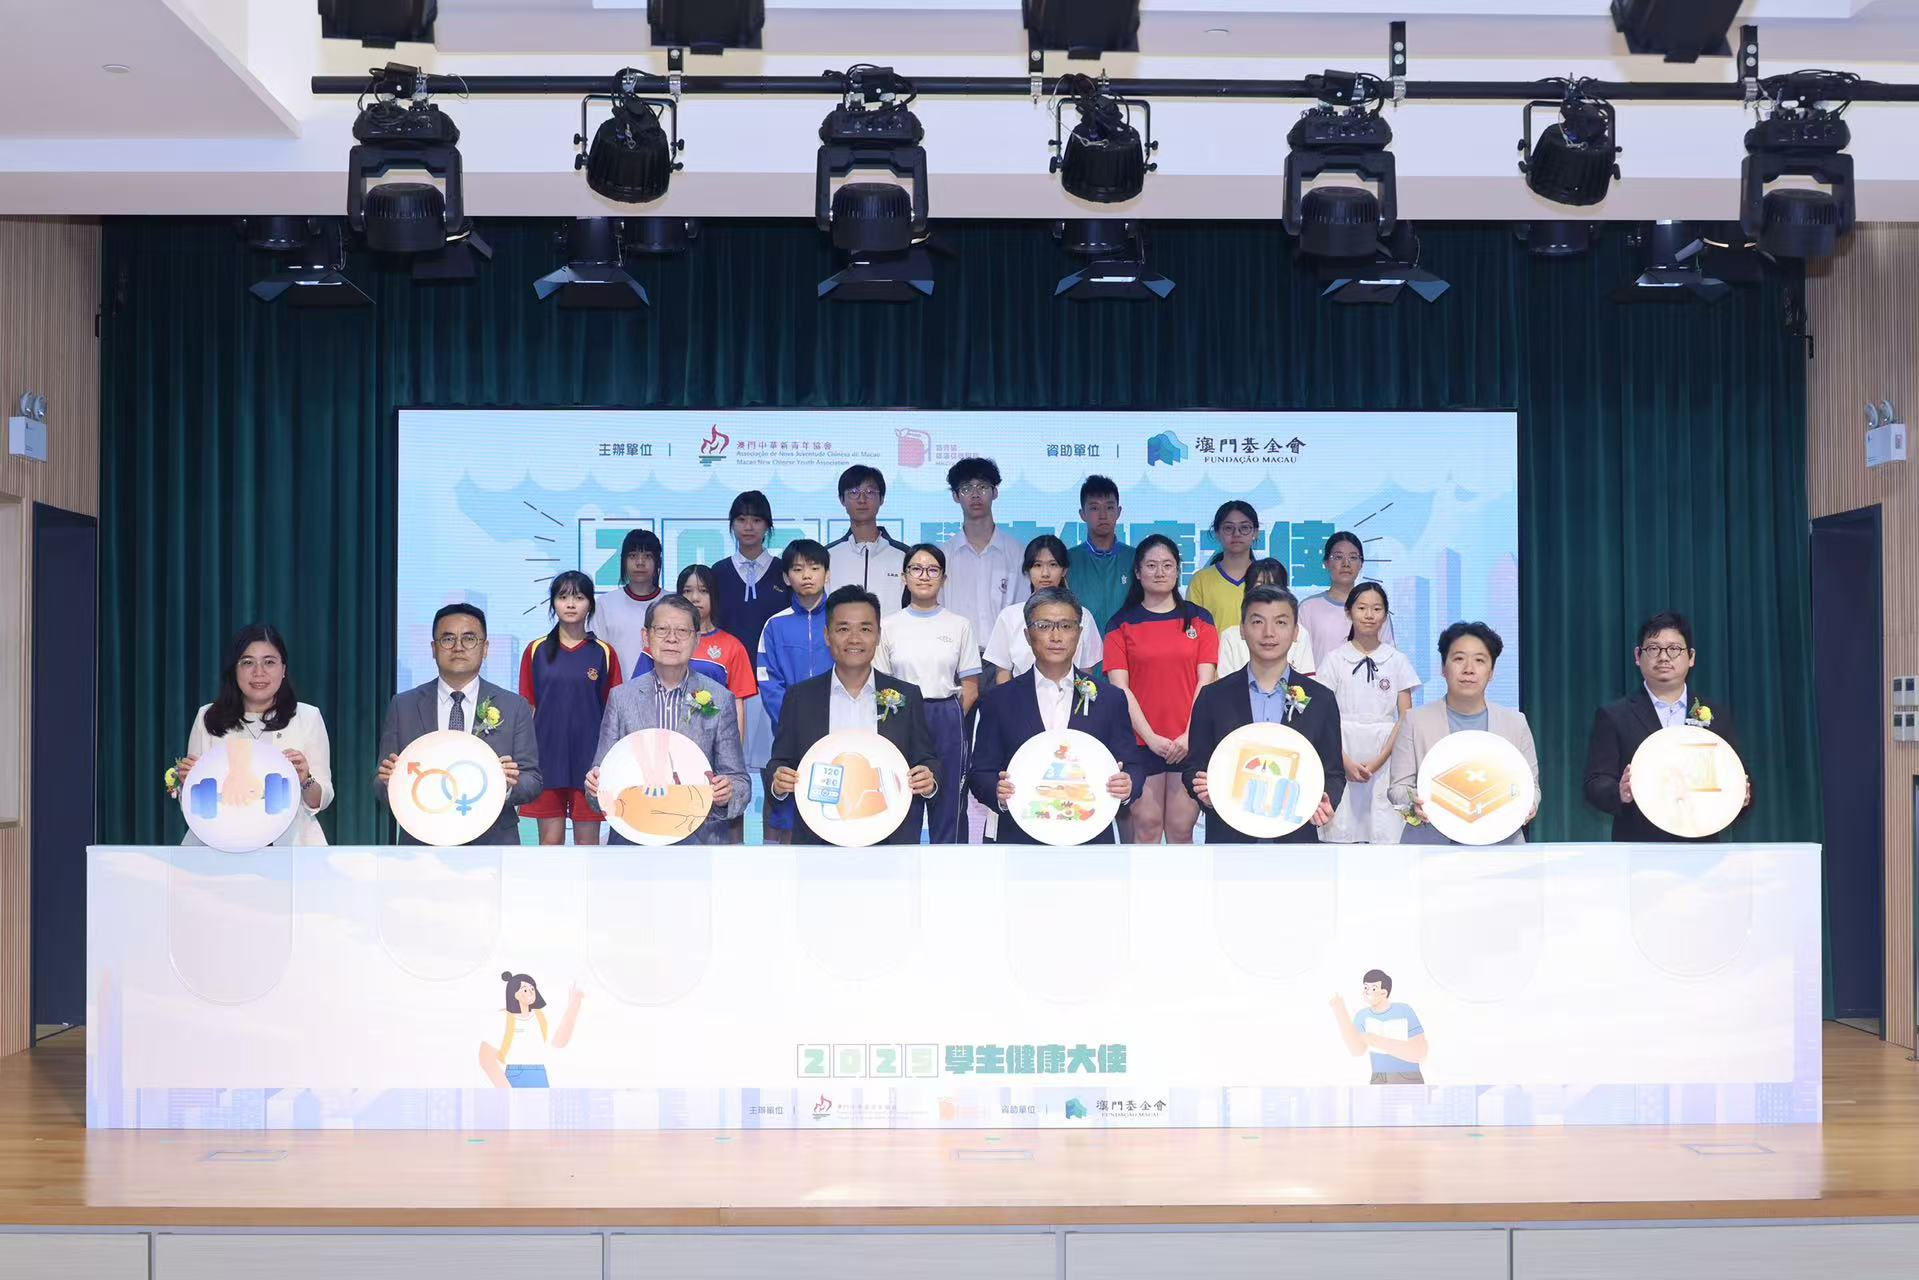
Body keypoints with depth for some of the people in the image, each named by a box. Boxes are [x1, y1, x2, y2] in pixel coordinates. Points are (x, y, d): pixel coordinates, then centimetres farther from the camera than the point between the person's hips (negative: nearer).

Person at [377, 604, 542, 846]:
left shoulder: (513, 707, 3)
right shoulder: (403, 707, 5)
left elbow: (533, 781, 0)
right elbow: (383, 790, 4)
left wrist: (509, 785, -22)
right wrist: (390, 781, -18)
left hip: (491, 842, 0)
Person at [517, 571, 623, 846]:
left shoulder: (604, 653, 2)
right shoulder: (536, 651, 4)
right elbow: (527, 709, 7)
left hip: (589, 759, -1)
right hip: (547, 758, 1)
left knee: (588, 841, 5)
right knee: (550, 840, 4)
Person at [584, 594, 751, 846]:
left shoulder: (720, 699, 3)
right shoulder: (621, 697, 6)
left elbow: (738, 780, 4)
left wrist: (728, 793, -17)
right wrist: (596, 784, -15)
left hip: (701, 838, 0)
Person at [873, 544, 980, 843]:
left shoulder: (959, 626, 5)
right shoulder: (888, 626, 5)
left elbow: (971, 690, 5)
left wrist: (947, 718, -2)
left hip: (947, 723, 0)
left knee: (948, 806, 3)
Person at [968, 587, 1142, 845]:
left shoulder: (1110, 699, 7)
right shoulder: (999, 700, 5)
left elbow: (1134, 766, 7)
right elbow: (980, 773, 3)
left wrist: (1127, 787, -16)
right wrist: (998, 792, -19)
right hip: (1021, 838, -1)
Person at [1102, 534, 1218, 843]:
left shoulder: (1199, 619, 9)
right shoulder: (1122, 624, 6)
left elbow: (1205, 681, 3)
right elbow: (1120, 687, -1)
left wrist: (1190, 735, -9)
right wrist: (1150, 737, -11)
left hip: (1191, 743, 1)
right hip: (1141, 742, -1)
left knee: (1181, 830, 3)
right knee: (1146, 829, 0)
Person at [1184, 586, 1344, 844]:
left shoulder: (1320, 700, 7)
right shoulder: (1214, 697, 6)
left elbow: (1333, 772, 10)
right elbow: (1194, 767, 8)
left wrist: (1325, 802, -12)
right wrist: (1204, 789, -14)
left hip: (1296, 838, 0)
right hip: (1228, 837, 0)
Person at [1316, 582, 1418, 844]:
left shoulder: (1398, 661, 8)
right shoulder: (1335, 659, 5)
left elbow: (1406, 718, 3)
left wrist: (1378, 761, -8)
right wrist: (1345, 761, -11)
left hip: (1384, 762, 1)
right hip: (1342, 760, 0)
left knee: (1386, 835, -8)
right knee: (1341, 836, -6)